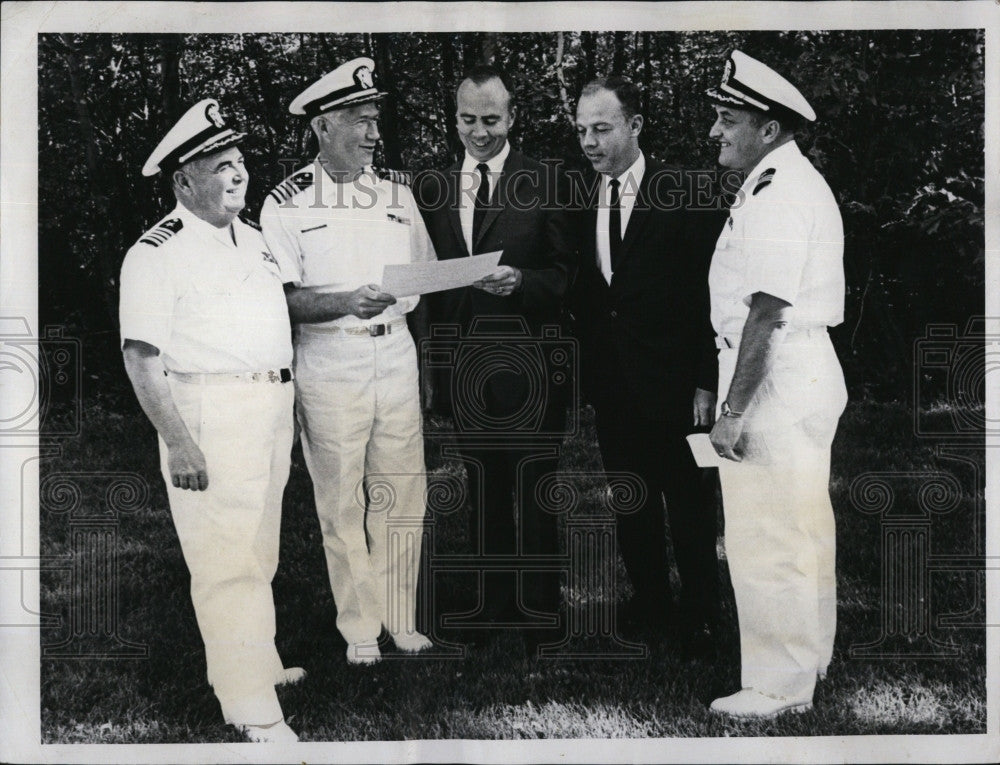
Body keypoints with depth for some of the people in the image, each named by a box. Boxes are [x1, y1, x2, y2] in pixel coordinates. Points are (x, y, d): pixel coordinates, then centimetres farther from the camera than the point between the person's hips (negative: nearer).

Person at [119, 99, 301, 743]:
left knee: (258, 554, 17)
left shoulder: (253, 238, 15)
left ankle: (254, 662, 31)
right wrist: (177, 442, -20)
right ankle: (255, 712, -4)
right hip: (208, 414, -8)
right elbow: (141, 357, -14)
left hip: (272, 410, 8)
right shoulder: (158, 254, -10)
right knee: (227, 561, -7)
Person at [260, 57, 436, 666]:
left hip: (397, 358, 4)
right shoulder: (288, 204, -2)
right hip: (329, 368, -4)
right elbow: (280, 300, -10)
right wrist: (346, 303, -23)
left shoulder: (396, 194, 12)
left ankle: (399, 616, 19)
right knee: (342, 503, 2)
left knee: (404, 495, 5)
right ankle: (359, 628, 13)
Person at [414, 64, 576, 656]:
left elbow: (567, 273, -2)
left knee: (533, 494, 2)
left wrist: (520, 281, -21)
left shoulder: (544, 184, -2)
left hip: (527, 364, -4)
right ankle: (493, 608, 25)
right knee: (484, 492, 13)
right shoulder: (432, 188, 9)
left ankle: (540, 618, 12)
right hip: (464, 363, 4)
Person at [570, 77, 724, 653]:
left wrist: (706, 383, -12)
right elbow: (581, 292, 10)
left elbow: (709, 294, -9)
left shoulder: (686, 195, -9)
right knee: (631, 503, 14)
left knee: (688, 502, 5)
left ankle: (700, 615, 19)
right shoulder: (581, 200, 6)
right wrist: (587, 363, 3)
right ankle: (649, 601, 29)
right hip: (610, 384, 5)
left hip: (671, 383, -5)